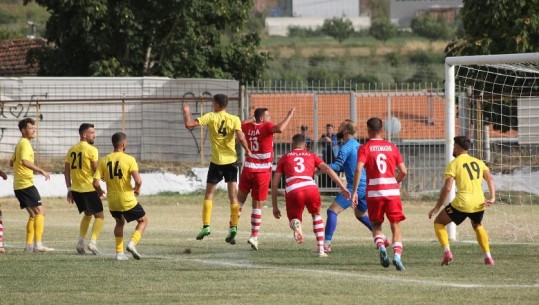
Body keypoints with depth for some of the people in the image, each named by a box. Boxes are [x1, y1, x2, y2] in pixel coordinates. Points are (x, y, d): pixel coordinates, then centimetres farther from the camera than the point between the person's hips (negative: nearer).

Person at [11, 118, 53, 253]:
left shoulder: (20, 144, 19)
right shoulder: (25, 144, -11)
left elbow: (12, 162, 30)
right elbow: (25, 161, -27)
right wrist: (41, 171, -29)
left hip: (18, 185, 10)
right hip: (26, 184, -10)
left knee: (33, 214, 13)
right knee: (40, 211, -11)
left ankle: (29, 245, 10)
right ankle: (38, 244, -18)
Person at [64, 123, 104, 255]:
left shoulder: (72, 150, 10)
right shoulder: (91, 150, -10)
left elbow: (66, 170, 12)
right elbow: (96, 170, -13)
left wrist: (69, 189, 17)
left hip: (76, 189, 7)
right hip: (89, 189, -7)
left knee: (87, 214, 24)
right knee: (99, 215, 4)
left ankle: (80, 242, 14)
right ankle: (93, 242, -12)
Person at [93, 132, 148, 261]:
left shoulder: (103, 161, -2)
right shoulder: (129, 159, -12)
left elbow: (95, 183, -6)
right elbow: (138, 180, -21)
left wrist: (100, 192, 15)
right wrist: (137, 189, 1)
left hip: (112, 201, 4)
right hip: (127, 200, -4)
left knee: (120, 222, 30)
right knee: (143, 220, 18)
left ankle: (119, 252, 19)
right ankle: (132, 243, -4)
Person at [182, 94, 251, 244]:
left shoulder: (211, 117, -6)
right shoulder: (234, 119, -3)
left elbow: (189, 124, -11)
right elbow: (240, 137, -15)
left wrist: (186, 112, 8)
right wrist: (247, 151, 0)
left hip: (216, 161, -1)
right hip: (231, 160, 1)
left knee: (209, 193, 11)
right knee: (233, 195, 3)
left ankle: (206, 226, 4)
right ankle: (233, 227, -5)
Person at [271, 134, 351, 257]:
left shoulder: (284, 158, 27)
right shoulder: (311, 156, 28)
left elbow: (274, 183, 22)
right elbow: (327, 169, 12)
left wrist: (275, 207, 27)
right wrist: (343, 188, 8)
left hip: (292, 191, -1)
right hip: (310, 187, 1)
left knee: (294, 219, 21)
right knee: (316, 215, 29)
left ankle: (296, 224, -18)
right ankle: (321, 249, 22)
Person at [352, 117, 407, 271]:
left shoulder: (365, 148, 1)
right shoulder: (392, 147, 9)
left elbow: (359, 169, -13)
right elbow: (403, 171, 6)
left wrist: (354, 192, -11)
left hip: (374, 193, -1)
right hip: (392, 192, 1)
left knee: (376, 225, 15)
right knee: (396, 225, 6)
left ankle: (381, 246, -13)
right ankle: (397, 254, -14)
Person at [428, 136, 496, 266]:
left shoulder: (453, 164, -1)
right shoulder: (478, 162, 15)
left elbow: (447, 188, -9)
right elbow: (490, 179, 5)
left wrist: (437, 207, -4)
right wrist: (492, 198, -2)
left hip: (462, 203, -5)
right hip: (479, 203, 5)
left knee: (438, 223, 14)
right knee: (477, 226, 34)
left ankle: (446, 251, -5)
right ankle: (488, 257, 23)